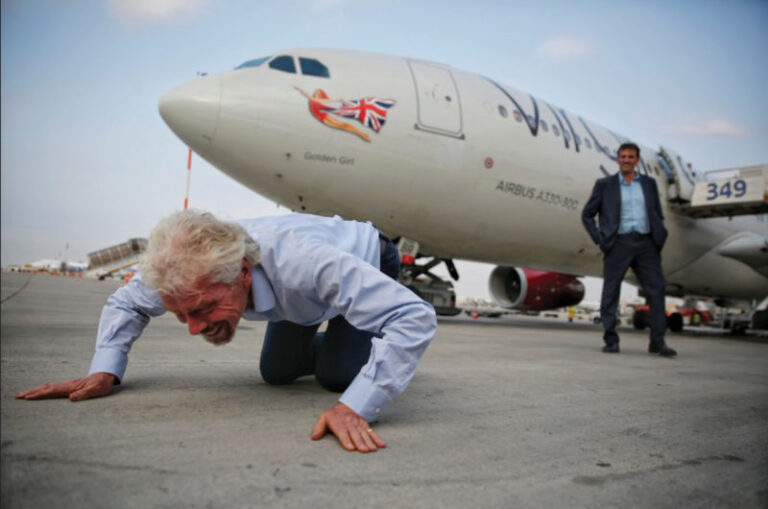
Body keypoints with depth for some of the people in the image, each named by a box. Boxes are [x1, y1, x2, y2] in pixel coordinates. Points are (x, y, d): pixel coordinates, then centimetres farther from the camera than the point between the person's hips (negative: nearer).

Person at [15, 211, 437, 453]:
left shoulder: (300, 262, -50)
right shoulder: (193, 269, -30)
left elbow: (416, 316, -52)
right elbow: (126, 301, -8)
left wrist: (356, 406, -58)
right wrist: (104, 372, -23)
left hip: (367, 258, -5)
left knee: (337, 374, -19)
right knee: (276, 372, 2)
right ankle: (322, 344, 34)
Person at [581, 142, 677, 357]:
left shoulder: (649, 184, 17)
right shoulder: (604, 184, 8)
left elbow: (658, 215, 20)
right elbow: (587, 215, 8)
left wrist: (660, 239, 5)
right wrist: (599, 240, -3)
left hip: (646, 244, 3)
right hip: (618, 243, -2)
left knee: (656, 290, -3)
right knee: (610, 293, -1)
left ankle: (658, 342, 4)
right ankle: (611, 341, 8)